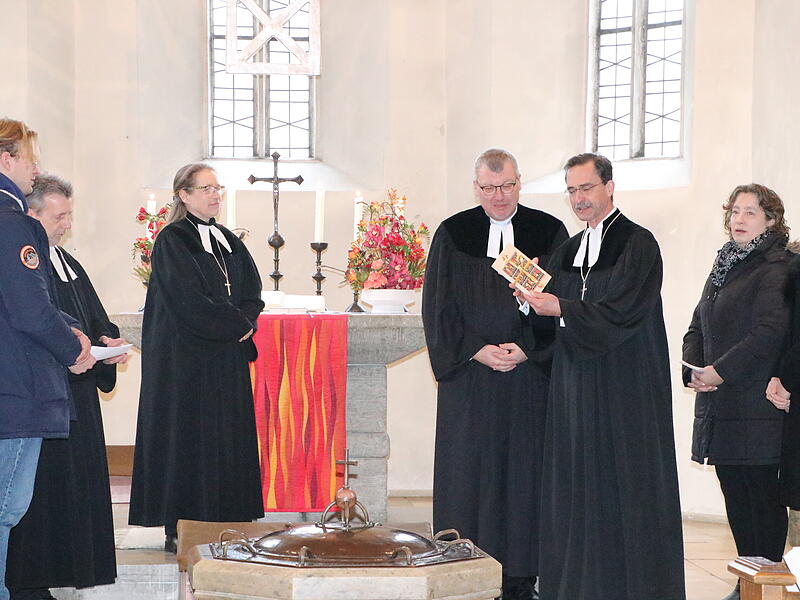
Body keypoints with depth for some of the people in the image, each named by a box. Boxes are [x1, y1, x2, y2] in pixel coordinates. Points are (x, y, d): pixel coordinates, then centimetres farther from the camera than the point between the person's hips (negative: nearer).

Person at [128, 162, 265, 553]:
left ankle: (224, 523, 7)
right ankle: (179, 531, -5)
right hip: (185, 356, -7)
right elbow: (189, 300, -15)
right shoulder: (171, 242, -6)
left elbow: (252, 290, 12)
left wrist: (246, 321, -7)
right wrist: (237, 324, -11)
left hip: (228, 357, 7)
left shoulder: (227, 241, 16)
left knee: (230, 439, 4)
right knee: (189, 437, -8)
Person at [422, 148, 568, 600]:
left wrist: (526, 348, -11)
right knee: (468, 472, -1)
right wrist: (477, 350, -10)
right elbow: (438, 307, 3)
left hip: (530, 373, 0)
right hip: (468, 375, 0)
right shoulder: (452, 235, 5)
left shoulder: (550, 233, 4)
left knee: (524, 471, 1)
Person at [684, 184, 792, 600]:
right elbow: (698, 327, 19)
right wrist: (693, 369, 1)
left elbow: (769, 333, -19)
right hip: (720, 407, 8)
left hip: (756, 408, -8)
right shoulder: (724, 265, 17)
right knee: (736, 496, 10)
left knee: (763, 496, -3)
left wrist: (719, 371, -17)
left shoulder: (775, 269, -9)